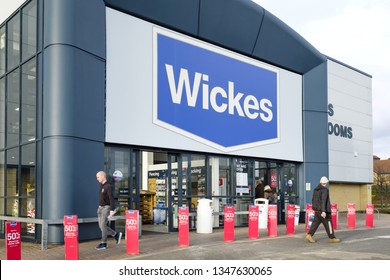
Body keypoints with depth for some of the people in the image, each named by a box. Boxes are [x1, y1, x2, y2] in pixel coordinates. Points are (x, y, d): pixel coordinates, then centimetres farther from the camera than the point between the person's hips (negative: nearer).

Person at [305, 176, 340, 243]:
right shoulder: (325, 189, -15)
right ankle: (332, 238, 13)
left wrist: (314, 208, 29)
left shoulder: (315, 189, 9)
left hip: (316, 210, 7)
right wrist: (323, 211, -28)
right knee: (328, 224, 4)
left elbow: (313, 200, 17)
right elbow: (323, 201, -24)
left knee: (315, 223, 8)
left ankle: (309, 235, -3)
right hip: (323, 211, -7)